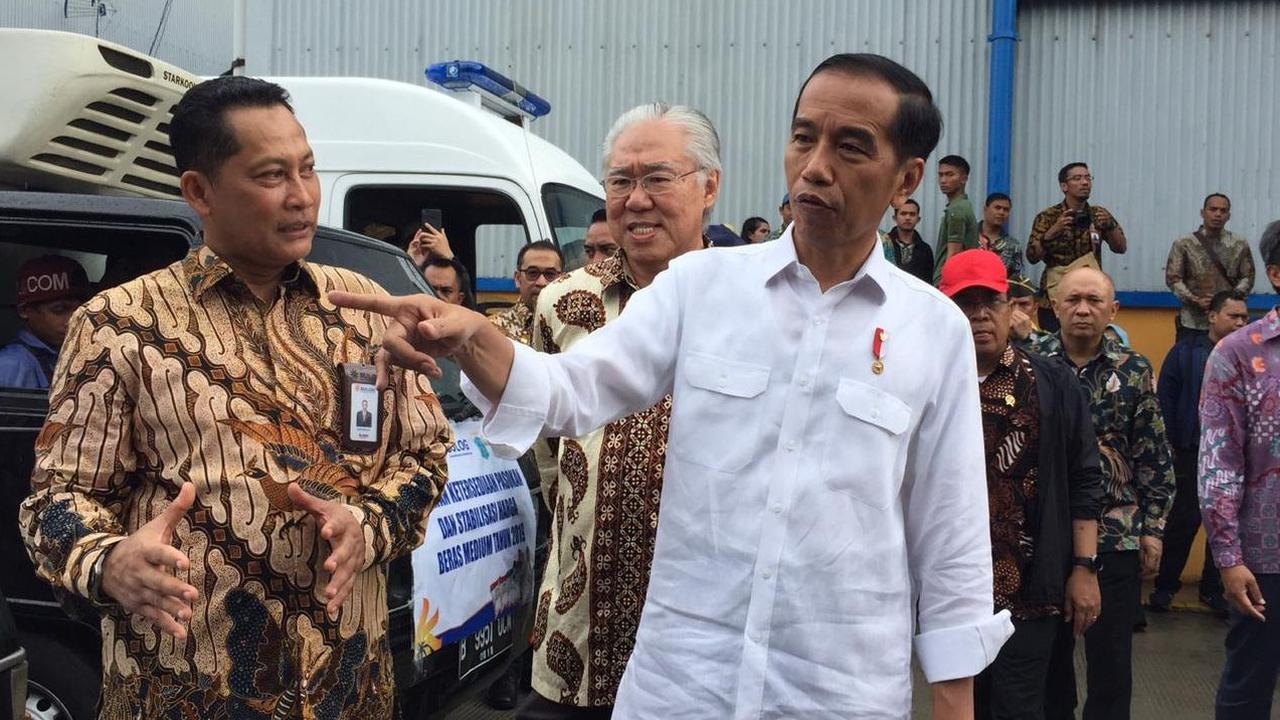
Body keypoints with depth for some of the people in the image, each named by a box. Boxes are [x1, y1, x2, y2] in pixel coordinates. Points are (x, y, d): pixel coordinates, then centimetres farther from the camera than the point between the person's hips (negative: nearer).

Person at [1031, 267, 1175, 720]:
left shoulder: (1135, 372, 1)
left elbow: (1154, 457, 3)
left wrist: (1153, 528, -1)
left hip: (1115, 532, 0)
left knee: (1111, 653, 6)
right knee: (1048, 648, 13)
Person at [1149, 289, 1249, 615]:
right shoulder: (1187, 351, -1)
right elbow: (1165, 398, -3)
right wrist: (1170, 442, -8)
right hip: (1194, 453, -3)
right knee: (1184, 518, 1)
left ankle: (1213, 588, 23)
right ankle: (1165, 585, 13)